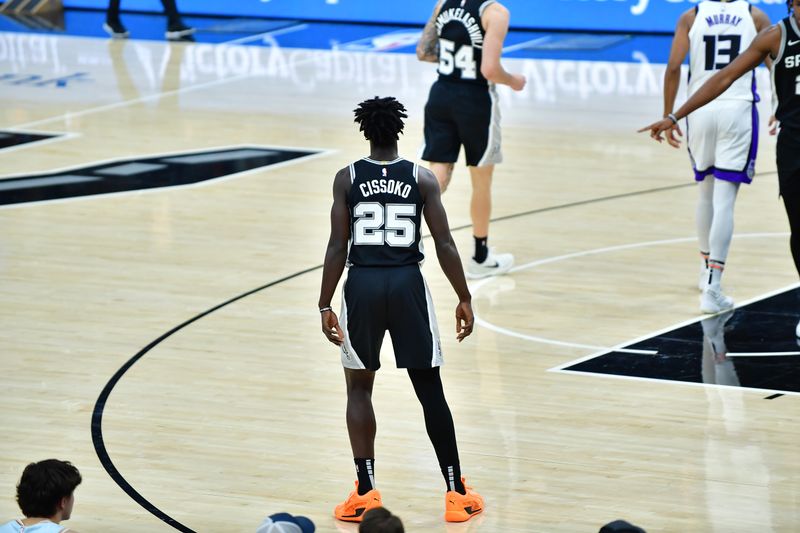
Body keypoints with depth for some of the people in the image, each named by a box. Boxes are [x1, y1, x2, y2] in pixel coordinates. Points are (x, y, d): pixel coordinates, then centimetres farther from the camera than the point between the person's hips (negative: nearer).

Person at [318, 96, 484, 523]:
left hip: (362, 285, 0)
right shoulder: (422, 179, 0)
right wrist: (464, 299, 4)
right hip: (408, 284, 0)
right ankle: (456, 492, 10)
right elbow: (444, 244, -3)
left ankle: (366, 493, 7)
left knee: (359, 388, 14)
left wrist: (324, 305, 1)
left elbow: (337, 247, -4)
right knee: (430, 390, 8)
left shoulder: (347, 179, -1)